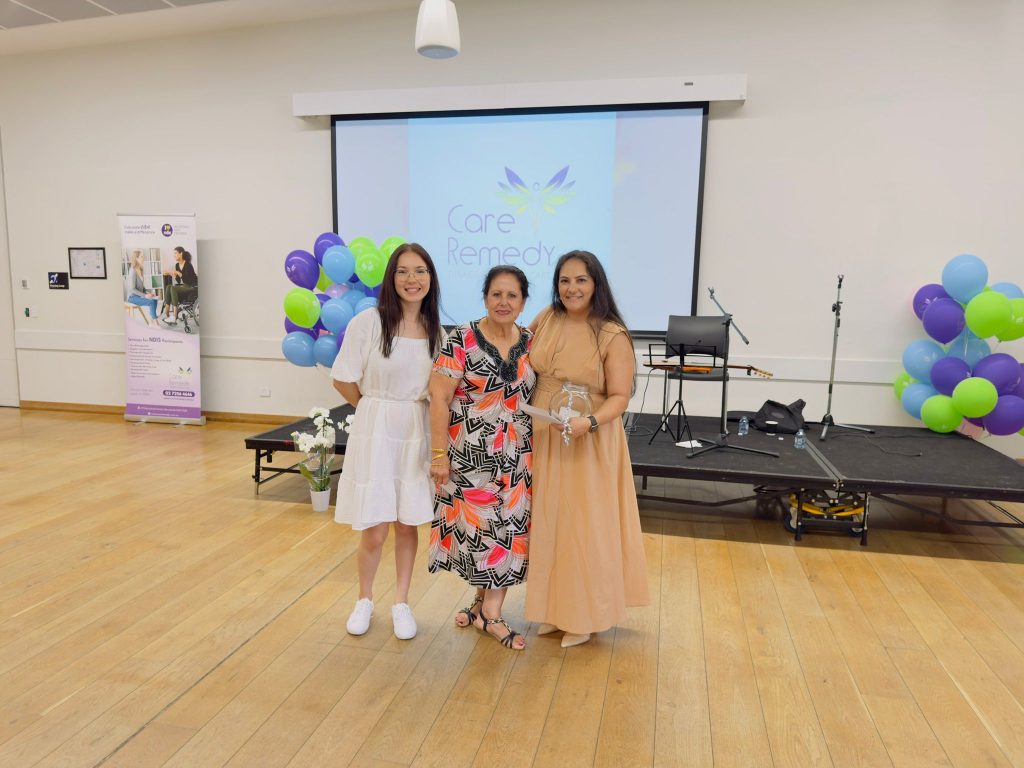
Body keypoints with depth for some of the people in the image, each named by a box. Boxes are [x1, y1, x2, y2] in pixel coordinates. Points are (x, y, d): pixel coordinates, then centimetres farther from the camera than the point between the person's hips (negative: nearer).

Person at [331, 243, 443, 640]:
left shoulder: (436, 329, 4)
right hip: (375, 432, -3)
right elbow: (344, 380, -4)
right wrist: (379, 409, 5)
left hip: (418, 433, 4)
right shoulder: (368, 321, -10)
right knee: (374, 531, 2)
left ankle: (401, 603, 31)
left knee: (408, 525, 12)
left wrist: (413, 412, 4)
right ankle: (364, 599, 30)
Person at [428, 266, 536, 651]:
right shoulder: (462, 339, -8)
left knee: (509, 527, 6)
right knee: (478, 526, 5)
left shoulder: (531, 343, 4)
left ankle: (485, 604, 22)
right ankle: (488, 610, 26)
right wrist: (439, 454, -12)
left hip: (517, 456, 4)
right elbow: (439, 398, -10)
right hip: (470, 453, -4)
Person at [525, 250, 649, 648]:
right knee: (548, 522, 13)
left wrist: (590, 422, -30)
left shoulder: (613, 336, -14)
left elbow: (619, 397, -13)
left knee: (583, 525, 5)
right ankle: (556, 609, 29)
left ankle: (585, 615, 23)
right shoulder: (546, 319, 1)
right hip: (543, 439, 5)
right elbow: (525, 366, 15)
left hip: (588, 445, -5)